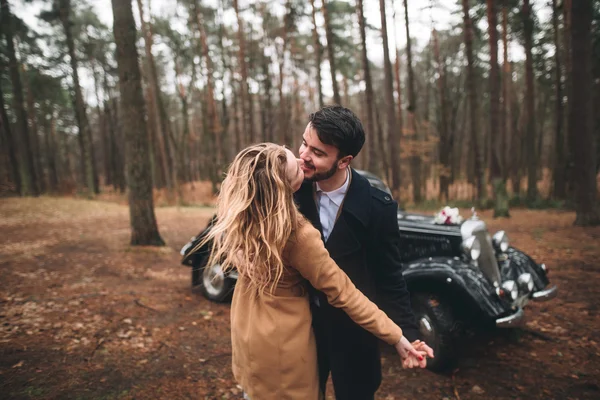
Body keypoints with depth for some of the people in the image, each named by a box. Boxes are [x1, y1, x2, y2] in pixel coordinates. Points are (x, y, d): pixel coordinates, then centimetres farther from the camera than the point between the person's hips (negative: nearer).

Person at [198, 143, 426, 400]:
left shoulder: (240, 212, -16)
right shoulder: (297, 235, -34)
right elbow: (342, 292, -25)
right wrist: (395, 336, -16)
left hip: (246, 329, 6)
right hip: (281, 342, -6)